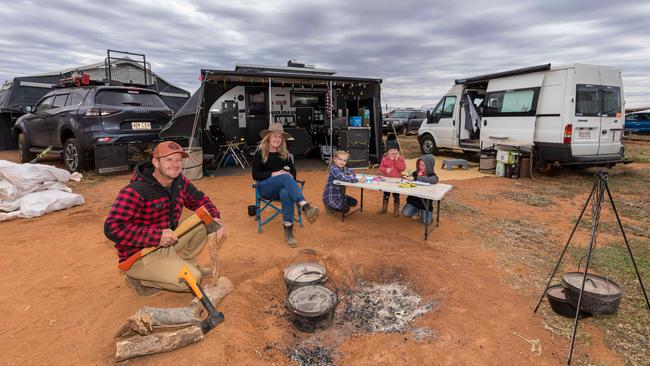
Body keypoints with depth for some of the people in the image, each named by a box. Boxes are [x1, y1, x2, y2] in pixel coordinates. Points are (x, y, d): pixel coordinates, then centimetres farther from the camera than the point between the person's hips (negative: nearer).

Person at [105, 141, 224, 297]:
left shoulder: (180, 182, -3)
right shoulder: (135, 192, -25)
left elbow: (200, 200, 9)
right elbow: (112, 228, -28)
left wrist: (215, 218, -12)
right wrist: (157, 236, -33)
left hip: (169, 243, 7)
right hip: (139, 256, -7)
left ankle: (186, 264, 13)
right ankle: (139, 278, 1)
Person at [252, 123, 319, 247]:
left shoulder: (285, 154, 14)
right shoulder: (260, 153, 2)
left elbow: (293, 171, 12)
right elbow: (255, 175, -4)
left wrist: (290, 177, -12)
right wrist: (274, 174, -16)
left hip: (282, 186, 3)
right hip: (265, 187, -2)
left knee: (286, 194, -38)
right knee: (285, 177, -36)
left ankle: (288, 231, -41)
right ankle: (306, 207, -54)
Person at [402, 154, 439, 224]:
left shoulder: (433, 176, -11)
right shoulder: (415, 173, 0)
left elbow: (432, 180, -35)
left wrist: (416, 178, -38)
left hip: (425, 201, -3)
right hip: (414, 198, 3)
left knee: (426, 221, -13)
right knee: (405, 213, -14)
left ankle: (423, 211, 21)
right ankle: (416, 210, 18)